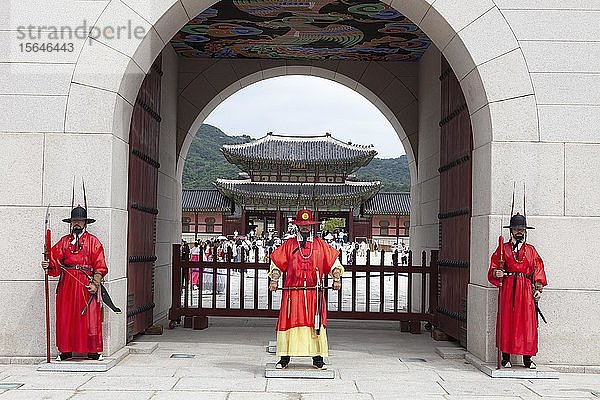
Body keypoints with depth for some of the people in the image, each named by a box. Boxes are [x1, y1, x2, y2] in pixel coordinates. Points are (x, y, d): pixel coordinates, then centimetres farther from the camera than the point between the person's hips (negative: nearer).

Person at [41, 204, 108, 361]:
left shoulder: (93, 241, 6)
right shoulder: (64, 241, 15)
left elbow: (99, 266, -1)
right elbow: (55, 262, 6)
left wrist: (96, 284, -12)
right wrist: (48, 265, -16)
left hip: (87, 284, -3)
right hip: (67, 283, 3)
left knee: (90, 318, -4)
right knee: (65, 318, 2)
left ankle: (93, 351, 2)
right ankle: (65, 351, 9)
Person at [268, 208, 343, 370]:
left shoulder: (320, 245, 10)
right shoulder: (288, 245, 9)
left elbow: (334, 262, 11)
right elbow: (276, 263, 10)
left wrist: (337, 279, -2)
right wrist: (274, 280, -3)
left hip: (314, 292, 1)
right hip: (292, 291, 0)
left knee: (316, 324, 1)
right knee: (289, 323, -1)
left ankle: (318, 359, 9)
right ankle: (284, 359, 7)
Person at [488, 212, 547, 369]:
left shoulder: (531, 250, 14)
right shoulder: (503, 248, 9)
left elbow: (538, 269, 11)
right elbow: (494, 267, 7)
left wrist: (538, 289, 0)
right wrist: (496, 273, -16)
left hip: (526, 289, 1)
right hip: (508, 288, -1)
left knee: (527, 322, -2)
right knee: (506, 321, -3)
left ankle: (527, 358, 6)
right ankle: (506, 357, 4)